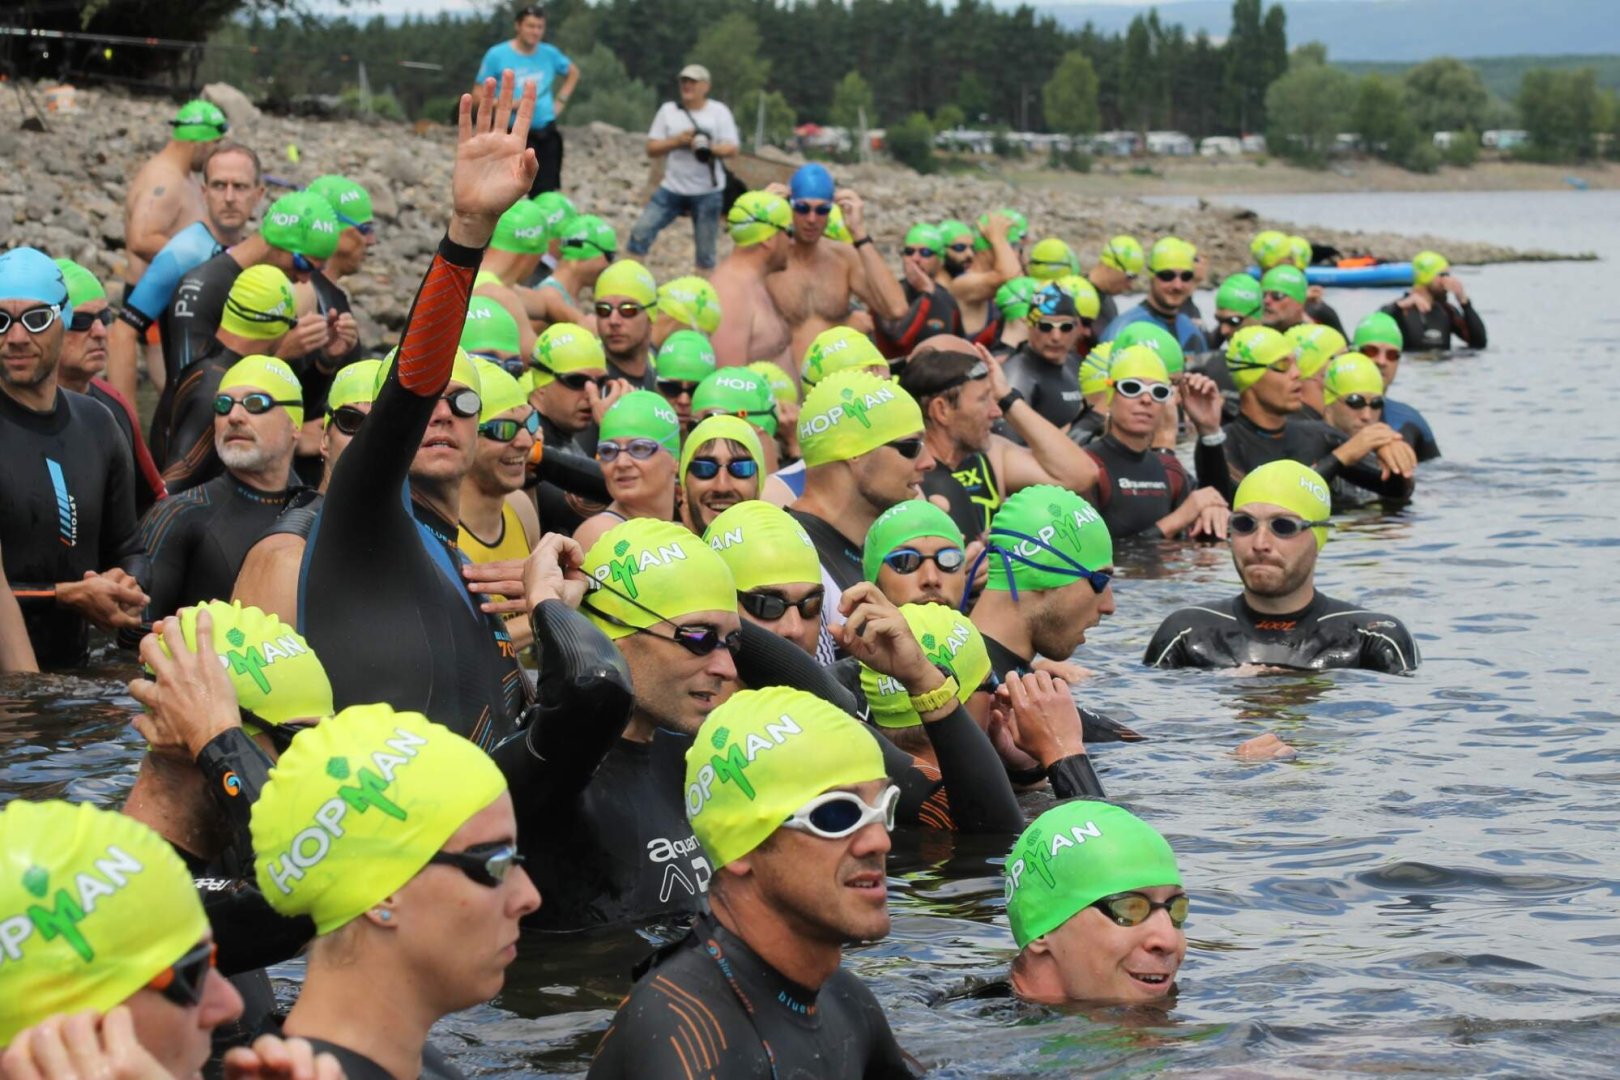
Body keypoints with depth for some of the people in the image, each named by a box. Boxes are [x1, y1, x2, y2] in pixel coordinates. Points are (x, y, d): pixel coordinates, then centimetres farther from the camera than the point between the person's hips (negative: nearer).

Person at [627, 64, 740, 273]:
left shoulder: (719, 112, 0)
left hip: (707, 193, -2)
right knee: (641, 233, -7)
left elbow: (732, 149, -5)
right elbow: (651, 149, 3)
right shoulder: (668, 110, 5)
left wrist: (709, 148, -25)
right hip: (671, 189, 2)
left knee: (705, 251, 2)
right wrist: (676, 141, -14)